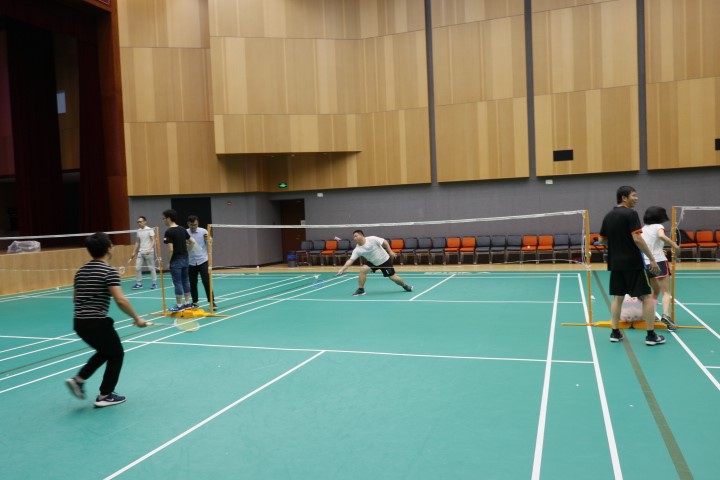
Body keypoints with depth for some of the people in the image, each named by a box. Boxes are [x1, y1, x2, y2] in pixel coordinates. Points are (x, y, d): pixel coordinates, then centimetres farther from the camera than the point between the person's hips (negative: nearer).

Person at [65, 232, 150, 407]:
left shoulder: (81, 271, 11)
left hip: (79, 322, 8)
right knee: (116, 354, 13)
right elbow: (120, 300, -21)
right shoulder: (109, 271, -13)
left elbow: (75, 298, 19)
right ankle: (105, 396, 16)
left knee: (105, 352, 28)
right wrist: (137, 318, -12)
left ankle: (78, 379, 15)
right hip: (97, 322, -8)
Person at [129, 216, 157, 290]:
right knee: (137, 268, 1)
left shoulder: (150, 230, -8)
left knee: (151, 268, 1)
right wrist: (134, 252, 14)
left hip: (149, 252, -6)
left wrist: (150, 249, -24)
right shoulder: (138, 231, 11)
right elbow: (138, 242, 18)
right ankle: (139, 283, 9)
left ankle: (154, 283, 10)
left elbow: (153, 241, -11)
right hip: (140, 252, 6)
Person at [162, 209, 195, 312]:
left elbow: (170, 249, -19)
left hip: (176, 260, -7)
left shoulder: (169, 232, -14)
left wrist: (168, 262, -9)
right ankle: (187, 303, 19)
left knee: (177, 283, -1)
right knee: (185, 280, 13)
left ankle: (179, 305, 6)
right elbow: (192, 242, 12)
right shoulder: (182, 229, 8)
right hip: (185, 258, 7)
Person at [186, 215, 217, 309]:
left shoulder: (203, 231, -3)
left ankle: (212, 301, 0)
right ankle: (195, 302, 21)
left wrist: (208, 239, -27)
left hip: (203, 261, -2)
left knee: (207, 282, -6)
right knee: (192, 283, 9)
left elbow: (209, 243, -4)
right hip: (191, 262, 2)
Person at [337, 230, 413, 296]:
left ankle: (405, 286, 27)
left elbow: (384, 242, -15)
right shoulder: (357, 250, -14)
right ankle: (361, 289, -7)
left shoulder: (372, 239, -24)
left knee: (392, 277, -2)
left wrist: (390, 251, -18)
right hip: (373, 263, 3)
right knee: (363, 269, -20)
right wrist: (342, 269, -30)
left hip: (385, 260, -3)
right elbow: (350, 260, -20)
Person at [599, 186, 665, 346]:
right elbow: (637, 239, -19)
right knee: (646, 296, 2)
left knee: (618, 297, 12)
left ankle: (615, 333, 13)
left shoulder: (608, 216, 10)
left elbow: (602, 240, 14)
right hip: (632, 263, -7)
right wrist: (652, 259, -15)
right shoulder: (630, 214, -11)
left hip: (615, 263, 7)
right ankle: (651, 335, 4)